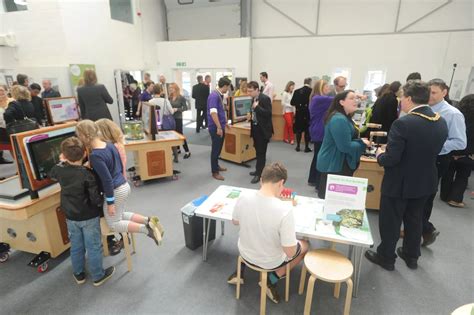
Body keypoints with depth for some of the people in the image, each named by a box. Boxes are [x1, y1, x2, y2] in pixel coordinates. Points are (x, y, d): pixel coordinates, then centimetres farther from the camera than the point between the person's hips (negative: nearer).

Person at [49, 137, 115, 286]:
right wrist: (103, 200, -3)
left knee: (76, 247, 21)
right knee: (93, 247, 9)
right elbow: (96, 200, -24)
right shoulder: (87, 174, -25)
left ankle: (79, 274, 38)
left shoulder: (60, 170, -9)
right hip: (89, 217, -5)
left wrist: (61, 162, 28)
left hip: (70, 217, 5)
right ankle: (98, 276, 24)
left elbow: (52, 175, 19)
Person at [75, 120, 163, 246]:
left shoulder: (95, 156, -24)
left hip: (115, 191, -8)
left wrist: (110, 202, -15)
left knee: (114, 224, 12)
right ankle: (149, 220, 10)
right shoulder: (110, 145, 0)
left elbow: (107, 180, -23)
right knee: (120, 215, 26)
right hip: (124, 185, 8)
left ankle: (146, 229, -6)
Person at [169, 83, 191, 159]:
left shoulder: (181, 97, -10)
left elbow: (185, 108, -10)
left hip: (178, 118, -5)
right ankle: (177, 149, 27)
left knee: (180, 134, -4)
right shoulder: (169, 97, 3)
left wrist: (177, 109, -19)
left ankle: (187, 152, 2)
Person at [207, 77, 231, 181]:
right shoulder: (214, 95, -19)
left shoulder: (219, 95, 11)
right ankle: (215, 172, 9)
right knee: (216, 149, -1)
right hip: (215, 127, -10)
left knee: (218, 148, 19)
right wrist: (219, 127, -27)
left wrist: (225, 122, 30)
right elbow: (213, 113, -27)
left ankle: (216, 166, 35)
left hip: (220, 126, 10)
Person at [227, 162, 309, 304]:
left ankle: (239, 272, 30)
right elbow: (290, 252, -24)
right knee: (304, 245, 22)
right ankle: (271, 280, 14)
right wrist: (295, 241, -3)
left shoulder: (243, 198, -21)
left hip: (245, 253, 4)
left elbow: (235, 222, 1)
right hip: (271, 262, -4)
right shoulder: (285, 210, -33)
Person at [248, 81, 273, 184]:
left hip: (262, 129, -8)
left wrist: (257, 107, -24)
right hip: (255, 128, 8)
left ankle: (259, 174, 6)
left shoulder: (265, 98, -15)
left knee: (261, 152, -1)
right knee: (258, 151, 16)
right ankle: (259, 170, 29)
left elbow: (268, 113, -22)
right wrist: (250, 114, 3)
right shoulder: (253, 99, 8)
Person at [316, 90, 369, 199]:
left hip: (340, 165, 11)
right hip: (334, 166, -11)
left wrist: (360, 141, 4)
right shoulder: (339, 120, -22)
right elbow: (345, 146, -25)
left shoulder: (344, 117, 13)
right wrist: (362, 144, -10)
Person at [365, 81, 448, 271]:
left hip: (399, 183, -7)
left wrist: (380, 155, -6)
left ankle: (386, 257, 28)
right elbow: (432, 151, 8)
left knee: (390, 222, 11)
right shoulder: (441, 123, -3)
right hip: (425, 181, 7)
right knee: (414, 220, 23)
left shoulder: (403, 124, -27)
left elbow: (391, 159, -26)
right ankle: (411, 256, 40)